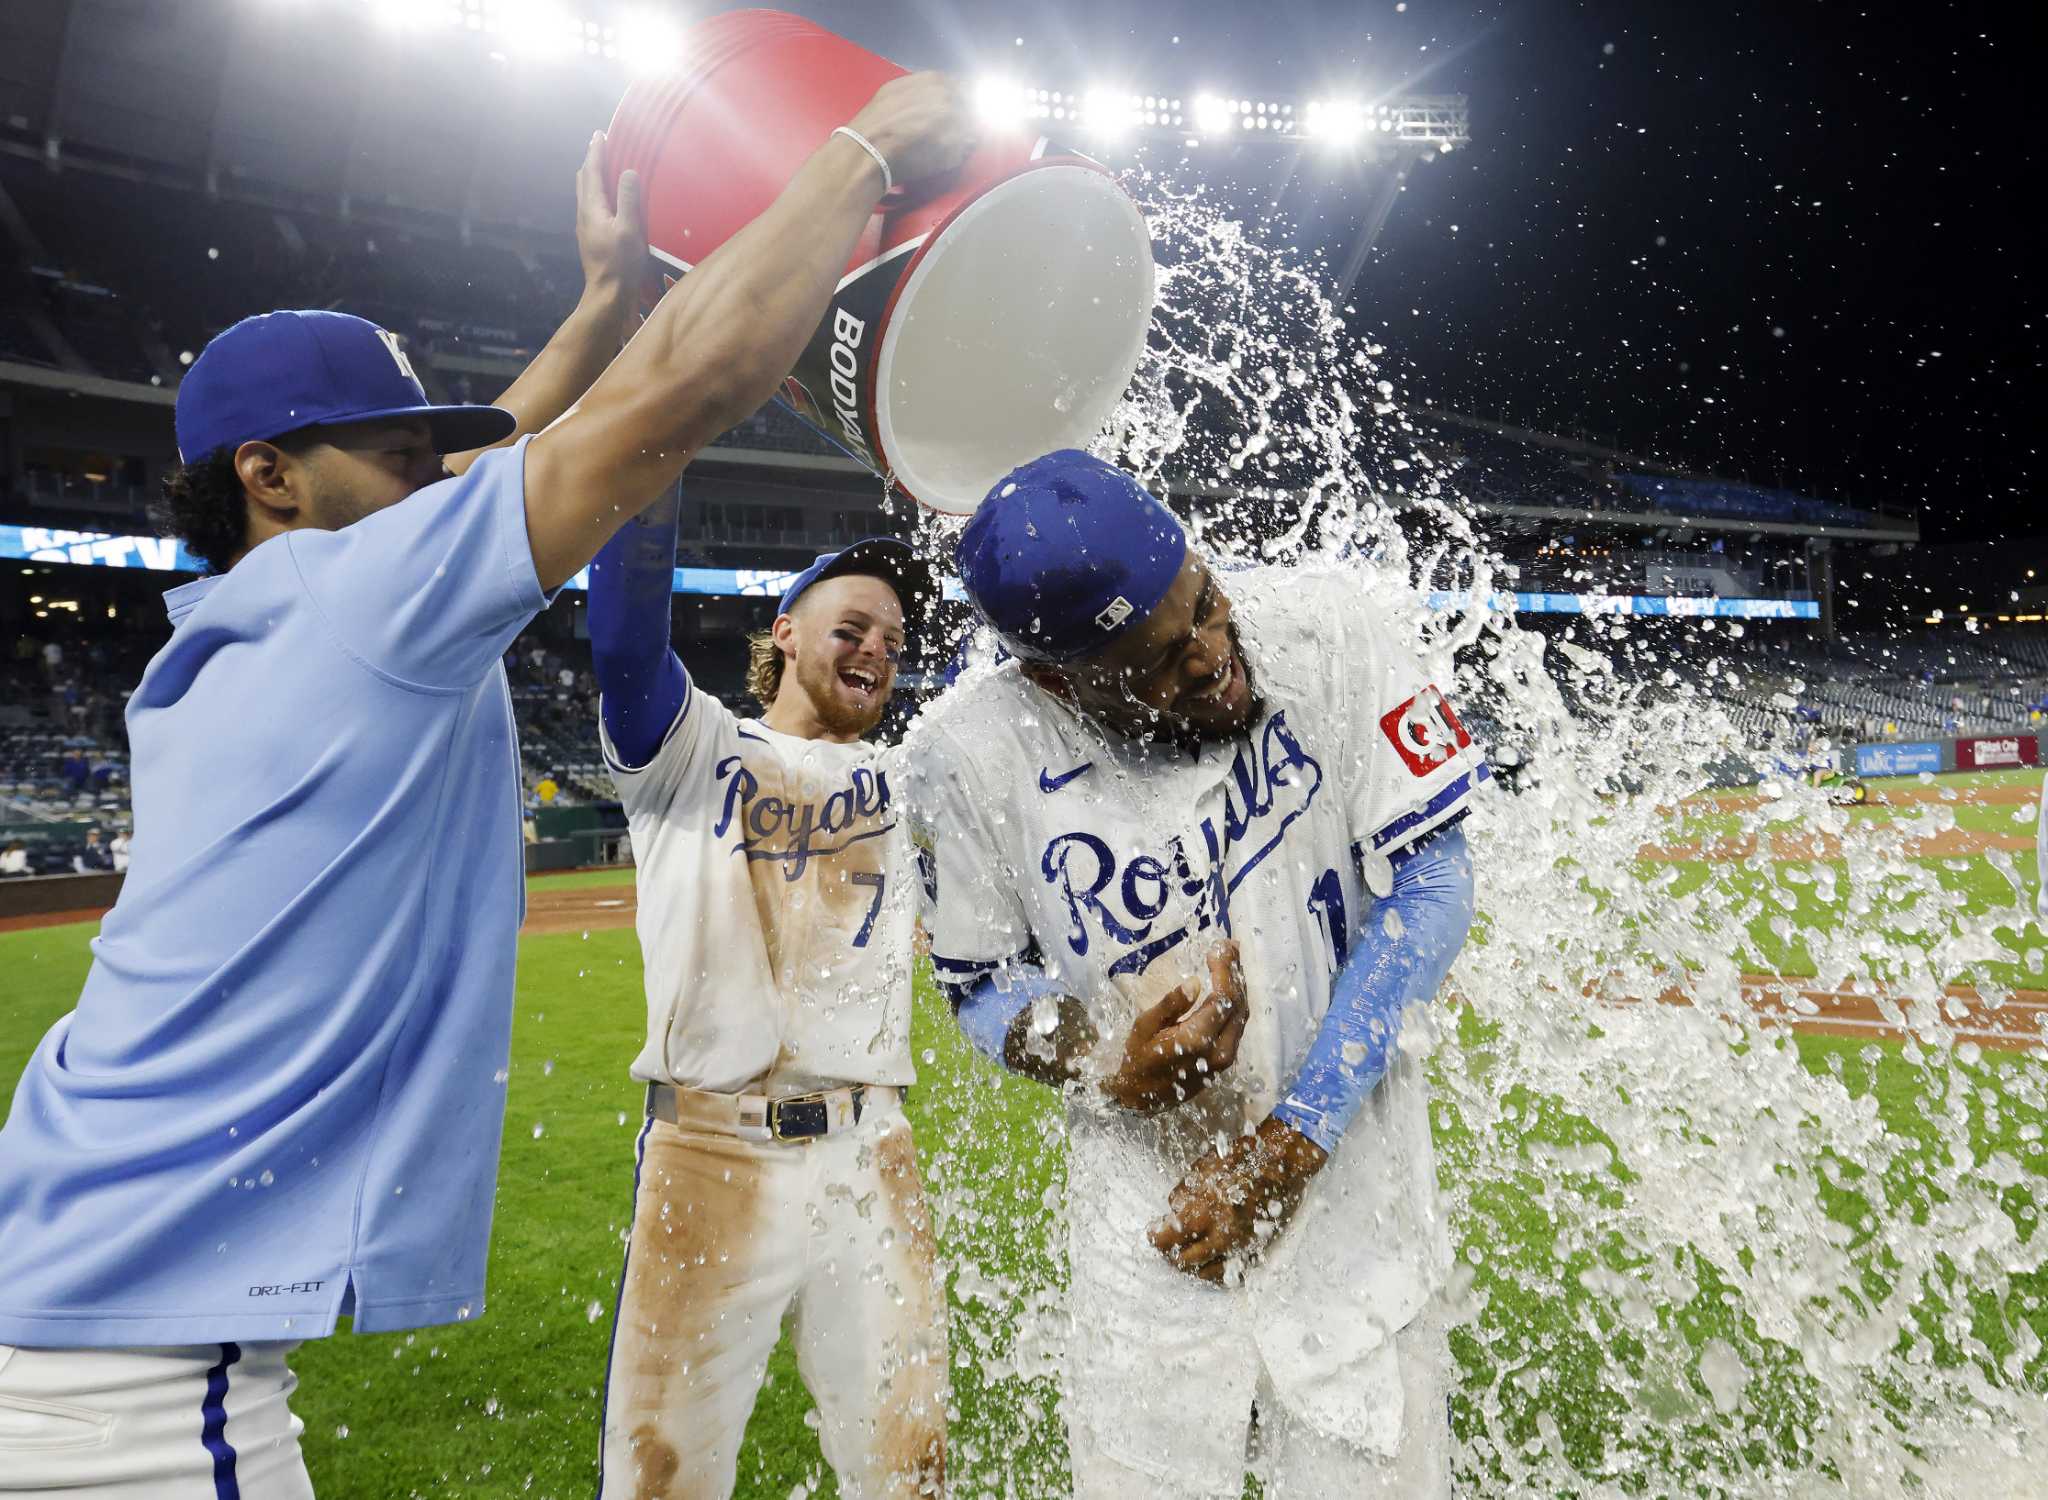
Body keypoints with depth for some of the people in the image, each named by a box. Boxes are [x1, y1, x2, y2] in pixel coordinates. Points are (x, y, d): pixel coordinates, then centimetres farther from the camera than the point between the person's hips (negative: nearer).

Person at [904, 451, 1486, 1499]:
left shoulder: (1321, 628, -17)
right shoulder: (971, 755, -15)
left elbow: (1429, 883, -12)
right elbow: (980, 983, 0)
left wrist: (1291, 1141, -15)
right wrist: (1106, 1064, -21)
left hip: (1350, 1165, 1)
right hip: (1148, 1193, 0)